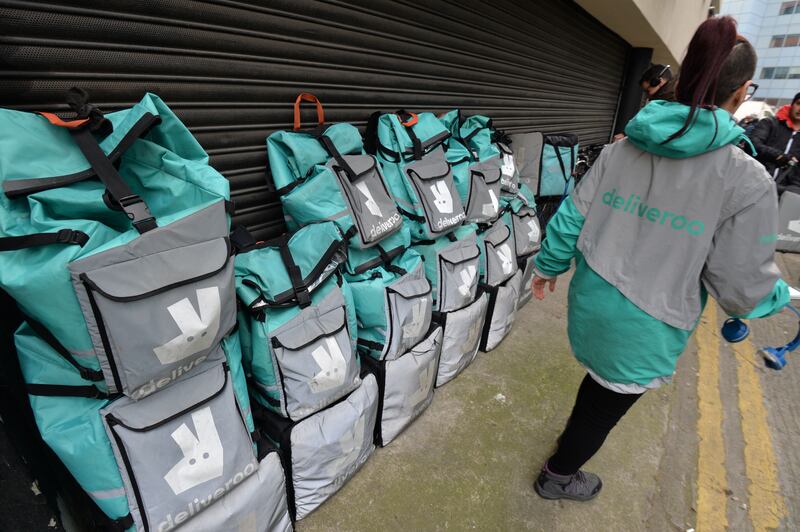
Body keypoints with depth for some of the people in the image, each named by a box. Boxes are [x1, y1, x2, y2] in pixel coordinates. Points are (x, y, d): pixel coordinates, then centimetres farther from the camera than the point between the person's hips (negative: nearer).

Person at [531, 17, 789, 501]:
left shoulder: (621, 149, -5)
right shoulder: (747, 181, -16)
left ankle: (579, 437, 58)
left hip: (592, 300, 4)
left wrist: (548, 266, 17)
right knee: (608, 402, 20)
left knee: (602, 382, 31)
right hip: (645, 328, -3)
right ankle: (557, 477, 43)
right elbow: (745, 286, -11)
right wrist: (781, 295, 13)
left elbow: (571, 218, 0)